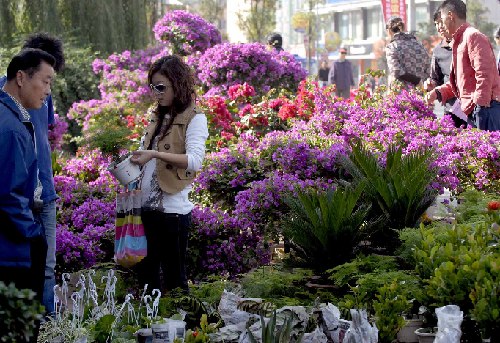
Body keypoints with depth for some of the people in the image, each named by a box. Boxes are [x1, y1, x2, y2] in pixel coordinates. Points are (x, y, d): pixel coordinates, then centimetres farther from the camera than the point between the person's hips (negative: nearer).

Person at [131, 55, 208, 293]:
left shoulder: (194, 119, -6)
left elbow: (195, 160, -20)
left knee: (174, 275, 0)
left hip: (173, 208, -7)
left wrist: (155, 154, -28)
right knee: (145, 274, 11)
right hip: (147, 206, 7)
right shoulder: (158, 118, 16)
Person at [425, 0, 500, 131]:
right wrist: (438, 92, 17)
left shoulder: (473, 36, -8)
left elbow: (484, 74, -17)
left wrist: (480, 104, -21)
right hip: (472, 111, 10)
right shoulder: (459, 41, 24)